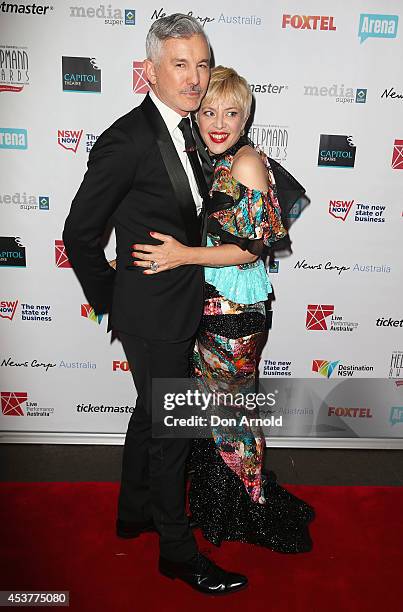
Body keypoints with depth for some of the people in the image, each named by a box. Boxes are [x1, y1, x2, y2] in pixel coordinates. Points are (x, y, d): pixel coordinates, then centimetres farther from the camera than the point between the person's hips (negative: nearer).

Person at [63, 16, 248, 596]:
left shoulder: (185, 129, 7)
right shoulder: (126, 140, -19)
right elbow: (80, 233, -14)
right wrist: (110, 302, -5)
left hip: (178, 307, 9)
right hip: (155, 314, -9)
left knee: (150, 414, 22)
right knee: (170, 428, 6)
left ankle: (134, 511, 46)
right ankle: (178, 550, 30)